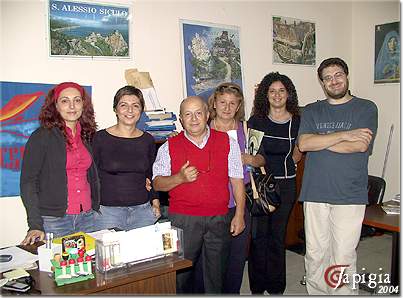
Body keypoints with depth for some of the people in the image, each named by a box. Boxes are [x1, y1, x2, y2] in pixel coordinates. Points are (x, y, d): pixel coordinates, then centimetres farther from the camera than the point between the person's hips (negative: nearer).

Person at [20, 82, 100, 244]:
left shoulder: (87, 137, 10)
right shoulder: (42, 136, -6)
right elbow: (28, 182, -8)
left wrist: (96, 208, 9)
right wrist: (35, 225, -15)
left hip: (87, 218, 5)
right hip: (53, 220, -4)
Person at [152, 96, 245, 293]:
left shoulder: (227, 142, 6)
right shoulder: (169, 147, 4)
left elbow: (237, 180, 7)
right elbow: (157, 183, 4)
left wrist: (239, 215, 2)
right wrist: (180, 178, -14)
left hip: (218, 219, 1)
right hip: (182, 220, -1)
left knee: (216, 275, 11)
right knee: (181, 274, 6)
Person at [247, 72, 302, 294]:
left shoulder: (297, 122, 2)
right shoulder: (256, 121, -1)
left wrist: (284, 166, 6)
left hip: (285, 185, 1)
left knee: (278, 235, 11)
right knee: (258, 234, 3)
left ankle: (276, 286, 26)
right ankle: (257, 287, 19)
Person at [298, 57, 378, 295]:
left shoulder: (366, 108, 4)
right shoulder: (311, 111, 12)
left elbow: (360, 145, -12)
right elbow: (303, 144, -5)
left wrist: (319, 141, -5)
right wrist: (344, 135, -11)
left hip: (349, 196, -2)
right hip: (314, 194, 3)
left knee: (343, 258, 0)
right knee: (315, 255, 10)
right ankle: (316, 293, 26)